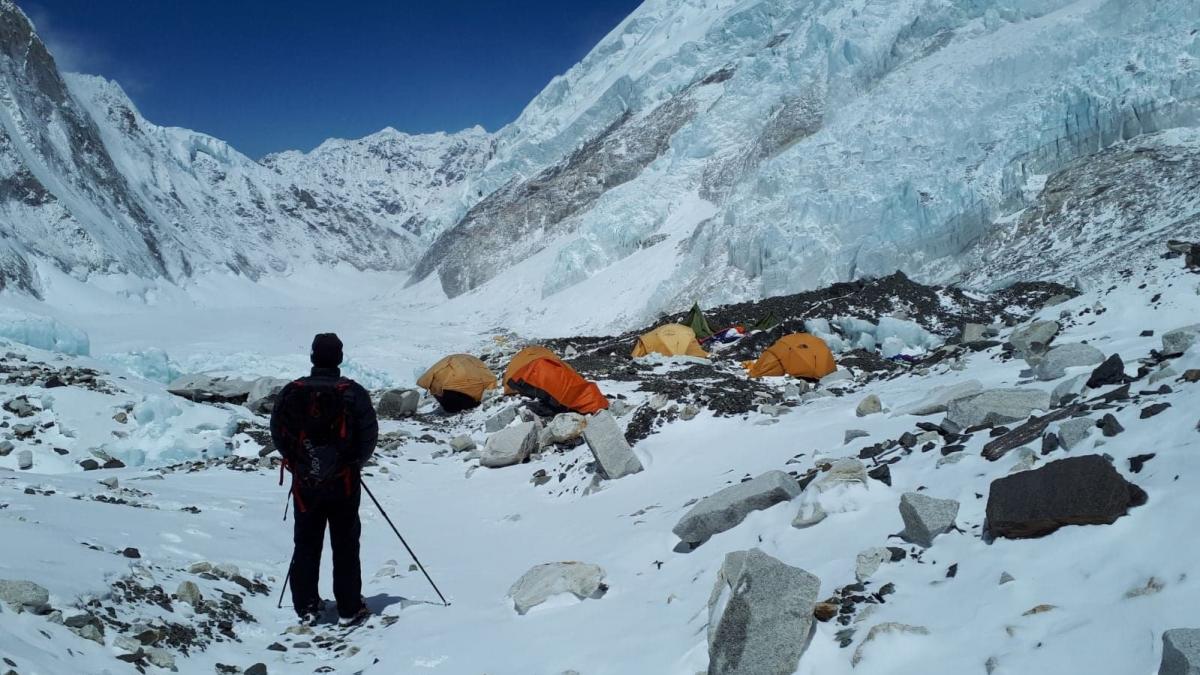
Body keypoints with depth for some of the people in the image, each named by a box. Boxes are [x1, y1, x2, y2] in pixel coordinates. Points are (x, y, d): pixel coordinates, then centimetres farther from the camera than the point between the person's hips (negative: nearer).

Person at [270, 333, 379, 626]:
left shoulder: (292, 392, -5)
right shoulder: (353, 393, -11)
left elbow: (277, 432, 3)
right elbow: (370, 434, -6)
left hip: (304, 482, 2)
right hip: (344, 482, -2)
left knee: (306, 545, 13)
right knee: (346, 545, 9)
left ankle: (305, 608, 17)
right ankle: (349, 609, 12)